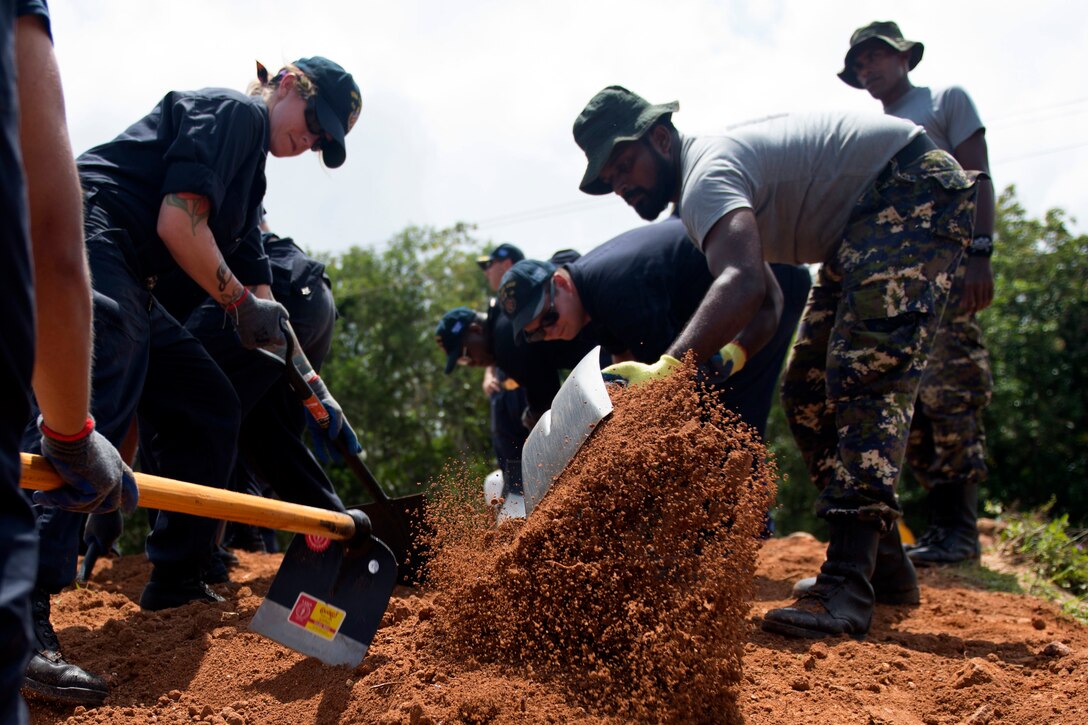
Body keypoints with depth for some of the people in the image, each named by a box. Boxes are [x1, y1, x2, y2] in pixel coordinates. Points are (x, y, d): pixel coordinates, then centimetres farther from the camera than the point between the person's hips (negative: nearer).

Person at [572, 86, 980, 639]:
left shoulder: (707, 172, -24)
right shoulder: (696, 194, 9)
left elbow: (744, 284, -43)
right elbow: (769, 299, 14)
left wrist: (664, 371, -54)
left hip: (915, 188, -11)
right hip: (865, 222, 11)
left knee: (866, 376, -25)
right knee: (810, 391, 7)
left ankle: (846, 588, -30)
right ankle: (882, 562, 14)